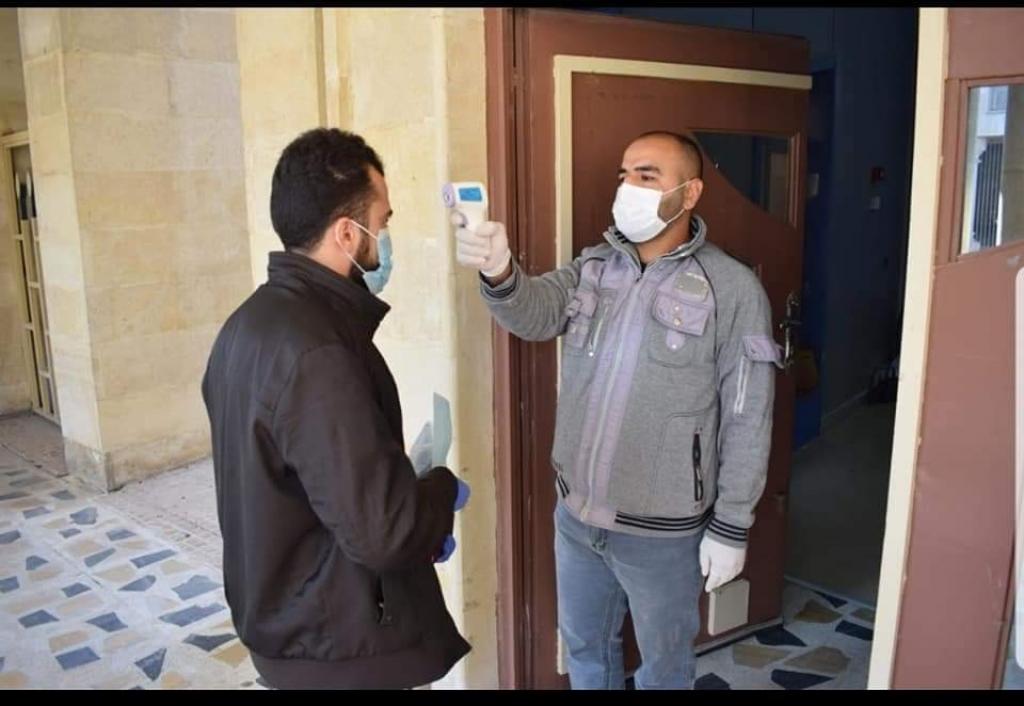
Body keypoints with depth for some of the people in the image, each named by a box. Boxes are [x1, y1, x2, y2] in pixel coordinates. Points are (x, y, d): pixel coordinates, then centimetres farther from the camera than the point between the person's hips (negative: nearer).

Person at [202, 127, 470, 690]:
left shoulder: (252, 321, 1)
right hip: (339, 646, -8)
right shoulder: (315, 354, -31)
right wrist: (444, 491, -11)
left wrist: (419, 519, 8)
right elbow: (384, 531, -31)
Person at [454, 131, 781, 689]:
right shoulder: (593, 266, 0)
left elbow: (746, 422, -12)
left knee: (663, 662, 20)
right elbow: (536, 312, -17)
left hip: (662, 530, -4)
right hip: (576, 512, 5)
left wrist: (731, 527, -10)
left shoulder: (732, 289, -15)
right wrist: (499, 272, -39)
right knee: (584, 645, 25)